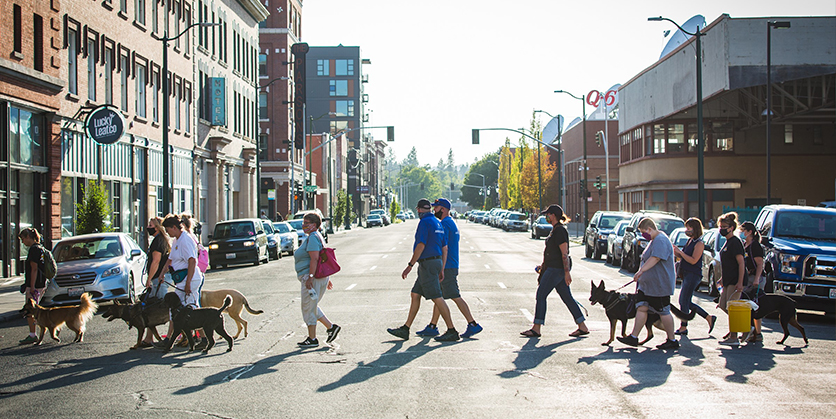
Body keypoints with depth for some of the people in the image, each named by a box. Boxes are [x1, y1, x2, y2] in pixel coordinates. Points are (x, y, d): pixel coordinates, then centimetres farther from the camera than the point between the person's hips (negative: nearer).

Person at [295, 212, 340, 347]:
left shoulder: (313, 238, -14)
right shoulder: (313, 237, 19)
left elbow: (314, 259, -24)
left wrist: (310, 278, -27)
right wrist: (327, 279, 24)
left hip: (312, 277, -11)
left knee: (309, 308, -1)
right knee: (312, 307, 18)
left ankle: (312, 339, 6)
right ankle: (331, 327, 18)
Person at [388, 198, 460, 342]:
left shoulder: (424, 222, -12)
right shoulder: (438, 223, 16)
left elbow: (421, 246, -20)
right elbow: (445, 248, 17)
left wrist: (410, 266, -16)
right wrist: (441, 270, 20)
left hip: (428, 264, -10)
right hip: (436, 262, 10)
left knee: (437, 298, -8)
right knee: (415, 295, 12)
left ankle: (452, 331, -6)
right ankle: (405, 329, 16)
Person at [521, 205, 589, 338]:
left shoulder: (560, 230, -16)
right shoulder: (556, 229, 16)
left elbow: (565, 253, -20)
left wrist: (567, 272, -22)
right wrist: (543, 265, 26)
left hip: (557, 269, -10)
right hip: (554, 268, 10)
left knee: (541, 295, -6)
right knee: (567, 297, 10)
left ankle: (536, 329, -2)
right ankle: (582, 327, 12)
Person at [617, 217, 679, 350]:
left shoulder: (661, 241, -18)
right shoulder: (654, 240, 17)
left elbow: (654, 259, -29)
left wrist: (641, 271, -34)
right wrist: (641, 274, 23)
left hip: (660, 285, -10)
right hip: (648, 284, 10)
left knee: (664, 312, -2)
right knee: (641, 308, 6)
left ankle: (672, 340, 8)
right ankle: (634, 337, 8)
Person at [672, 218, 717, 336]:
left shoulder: (699, 244, -12)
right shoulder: (689, 241, 15)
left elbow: (693, 260, -19)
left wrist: (680, 252, -18)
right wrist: (676, 252, 3)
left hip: (693, 275, -10)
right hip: (686, 275, 10)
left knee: (684, 301, -7)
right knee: (685, 302, 12)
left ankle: (683, 328, 2)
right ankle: (709, 318, 21)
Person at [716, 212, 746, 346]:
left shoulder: (735, 242, -14)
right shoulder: (728, 242, 16)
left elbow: (741, 263, -19)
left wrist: (740, 282, -25)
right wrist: (723, 279, 25)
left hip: (735, 281, -10)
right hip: (728, 280, 10)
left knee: (731, 307, -8)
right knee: (723, 305, 11)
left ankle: (733, 337, -3)